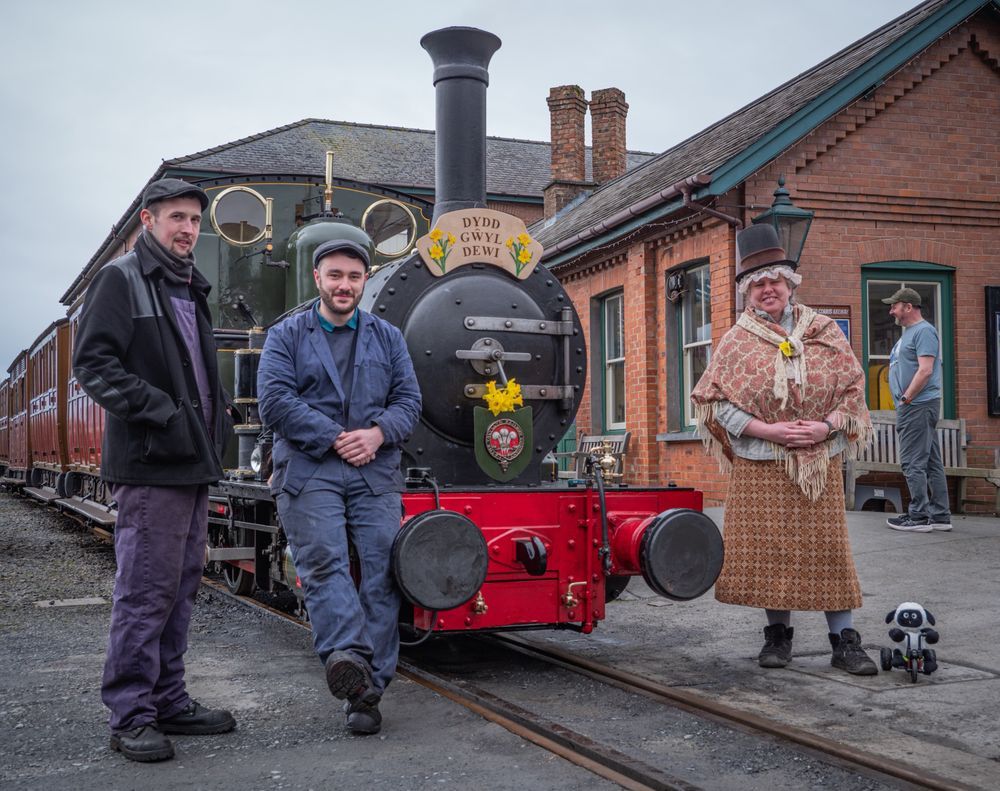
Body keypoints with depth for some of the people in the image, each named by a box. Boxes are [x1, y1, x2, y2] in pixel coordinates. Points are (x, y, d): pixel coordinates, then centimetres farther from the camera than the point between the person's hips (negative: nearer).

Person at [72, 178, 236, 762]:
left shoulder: (193, 290, 20)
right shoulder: (122, 280, -3)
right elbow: (94, 363, -12)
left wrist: (217, 418, 11)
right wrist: (160, 412, -19)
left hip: (195, 464, 8)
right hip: (150, 465, -8)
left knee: (182, 589, 12)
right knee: (147, 591, -6)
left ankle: (169, 701, 21)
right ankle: (131, 718, 2)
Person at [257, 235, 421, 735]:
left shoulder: (387, 337, 19)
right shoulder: (285, 336, 11)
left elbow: (408, 400, 12)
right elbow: (275, 401, -3)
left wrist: (377, 434, -9)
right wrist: (335, 439, -11)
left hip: (376, 472, 2)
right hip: (308, 470, -2)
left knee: (382, 571, -6)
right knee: (323, 563, -19)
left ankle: (366, 691, -4)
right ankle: (347, 656, -31)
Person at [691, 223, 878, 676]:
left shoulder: (824, 332, 6)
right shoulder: (736, 341, 2)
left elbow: (853, 387, 6)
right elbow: (718, 401, -2)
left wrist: (825, 426, -11)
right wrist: (768, 430, -13)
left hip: (820, 462, 1)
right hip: (760, 464, 0)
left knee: (826, 546, 2)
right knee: (768, 547, 2)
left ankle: (844, 639, 8)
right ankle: (778, 633, 17)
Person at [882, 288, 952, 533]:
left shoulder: (923, 331, -10)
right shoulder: (908, 333, 21)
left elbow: (925, 370, -19)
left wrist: (905, 399, -17)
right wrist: (902, 406, 15)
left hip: (918, 406, -10)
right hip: (913, 408, 10)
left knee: (913, 463, -9)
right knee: (932, 463, 10)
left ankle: (919, 517, -6)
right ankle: (941, 516, 14)